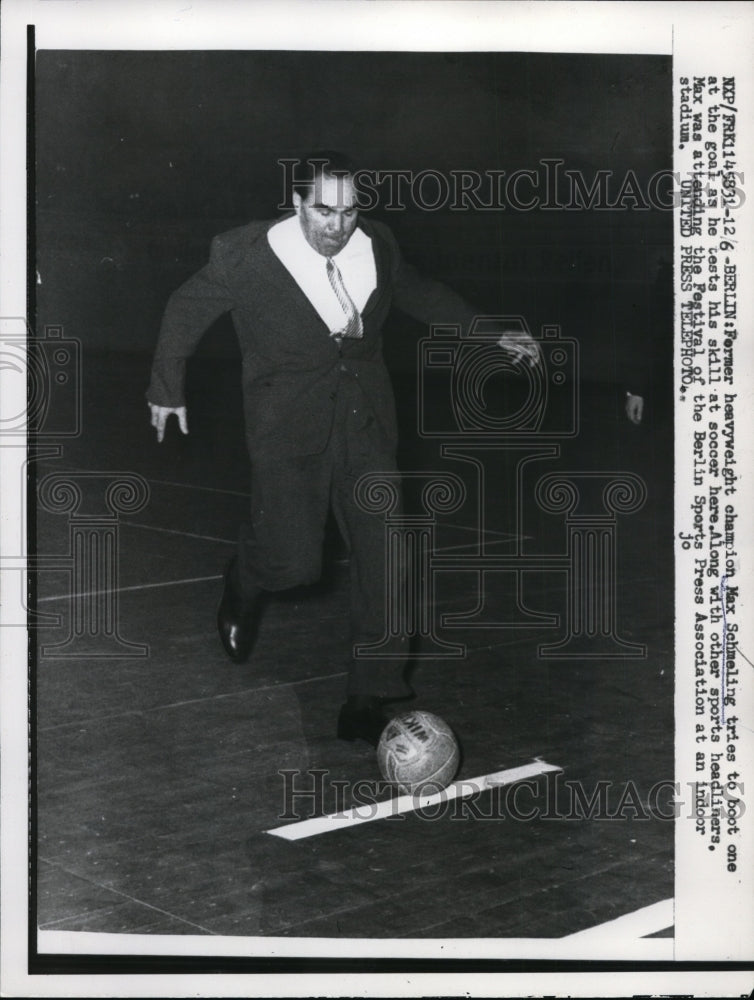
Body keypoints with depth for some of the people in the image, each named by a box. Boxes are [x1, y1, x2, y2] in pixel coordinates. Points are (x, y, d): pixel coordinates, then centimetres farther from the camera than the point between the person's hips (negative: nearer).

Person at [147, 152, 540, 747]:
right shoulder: (246, 255, -12)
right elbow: (189, 308, 5)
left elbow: (418, 293, 20)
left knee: (384, 559, -3)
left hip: (367, 428, 4)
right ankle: (247, 583, 32)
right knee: (297, 562, -9)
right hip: (290, 434, -3)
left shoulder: (376, 246, -1)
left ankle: (372, 703, 8)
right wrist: (167, 387, 10)